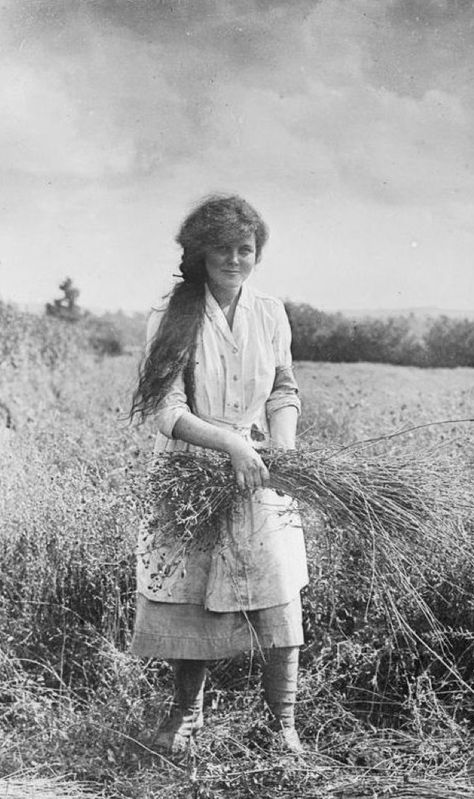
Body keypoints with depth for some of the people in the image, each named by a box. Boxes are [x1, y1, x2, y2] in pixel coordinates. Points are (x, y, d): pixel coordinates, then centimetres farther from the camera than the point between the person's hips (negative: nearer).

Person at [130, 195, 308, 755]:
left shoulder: (270, 315, 5)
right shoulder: (169, 321, -6)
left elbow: (283, 394, 13)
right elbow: (168, 410, -12)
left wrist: (283, 450, -5)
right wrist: (231, 443, -23)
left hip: (259, 476, 2)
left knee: (278, 595, -5)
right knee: (186, 598, 4)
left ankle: (283, 720, 10)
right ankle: (187, 710, 27)